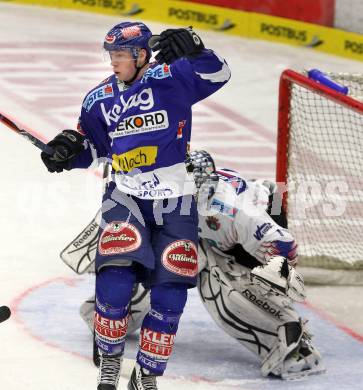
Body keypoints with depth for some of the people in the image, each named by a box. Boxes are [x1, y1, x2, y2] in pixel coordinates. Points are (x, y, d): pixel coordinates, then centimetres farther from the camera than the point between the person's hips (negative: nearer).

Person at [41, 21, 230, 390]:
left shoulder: (171, 78, -6)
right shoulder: (99, 99, 4)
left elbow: (216, 74, -10)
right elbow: (92, 146, 14)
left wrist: (193, 50, -28)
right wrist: (69, 149, -7)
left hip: (175, 198, -1)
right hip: (126, 194, 1)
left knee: (170, 293, -3)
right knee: (115, 276, -19)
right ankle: (110, 360, 1)